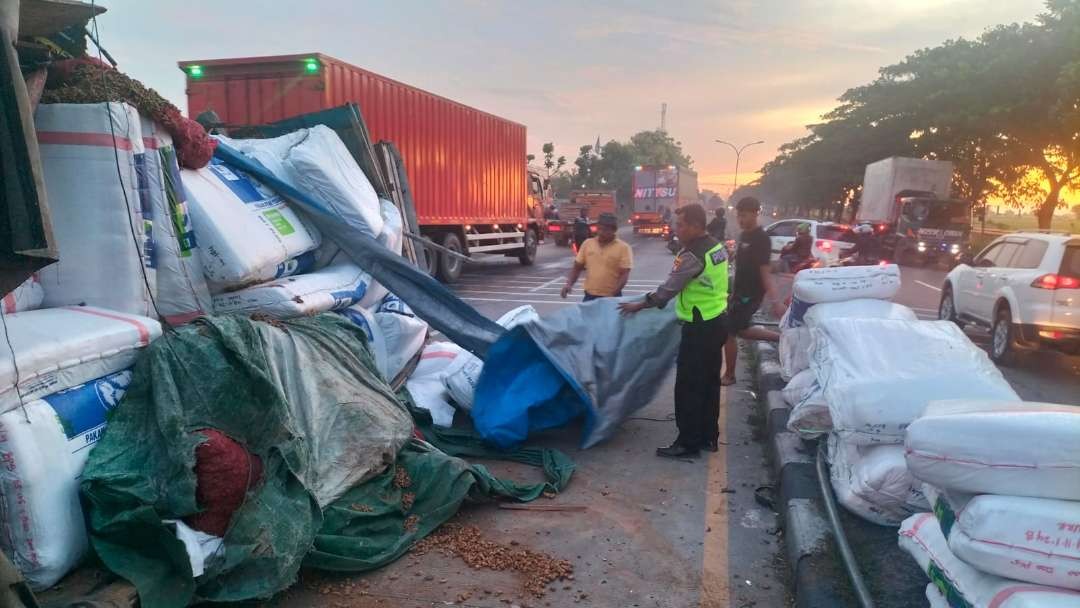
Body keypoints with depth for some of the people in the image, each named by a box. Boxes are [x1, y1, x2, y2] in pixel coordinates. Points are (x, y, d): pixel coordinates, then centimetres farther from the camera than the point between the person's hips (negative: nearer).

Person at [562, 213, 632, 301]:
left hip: (611, 298, -3)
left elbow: (624, 275, -10)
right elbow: (577, 268, 12)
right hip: (590, 297, 3)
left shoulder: (623, 247, -6)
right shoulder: (587, 243, 6)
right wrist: (569, 284, -4)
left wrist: (613, 294, -23)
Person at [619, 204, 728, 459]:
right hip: (717, 321, 10)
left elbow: (669, 289, -20)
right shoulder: (717, 246, 7)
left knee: (688, 387, -2)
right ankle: (709, 436, 25)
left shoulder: (693, 255, -22)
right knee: (709, 383, 16)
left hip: (700, 327, -10)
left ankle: (688, 443, 4)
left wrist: (639, 305, -9)